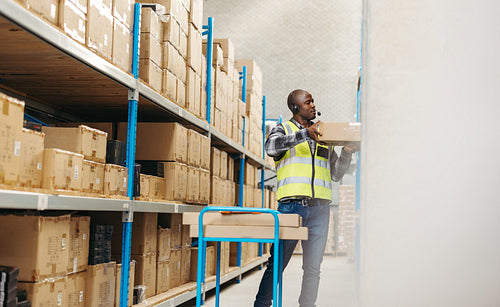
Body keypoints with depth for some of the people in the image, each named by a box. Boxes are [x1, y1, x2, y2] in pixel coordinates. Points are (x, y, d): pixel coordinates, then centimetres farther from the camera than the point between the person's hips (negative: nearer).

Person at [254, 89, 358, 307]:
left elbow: (336, 174, 22)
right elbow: (271, 147, -16)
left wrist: (346, 153, 3)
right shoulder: (283, 130, 9)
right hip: (292, 204, -4)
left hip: (320, 207, 4)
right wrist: (305, 134, -24)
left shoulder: (322, 136, 21)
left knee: (313, 268, 4)